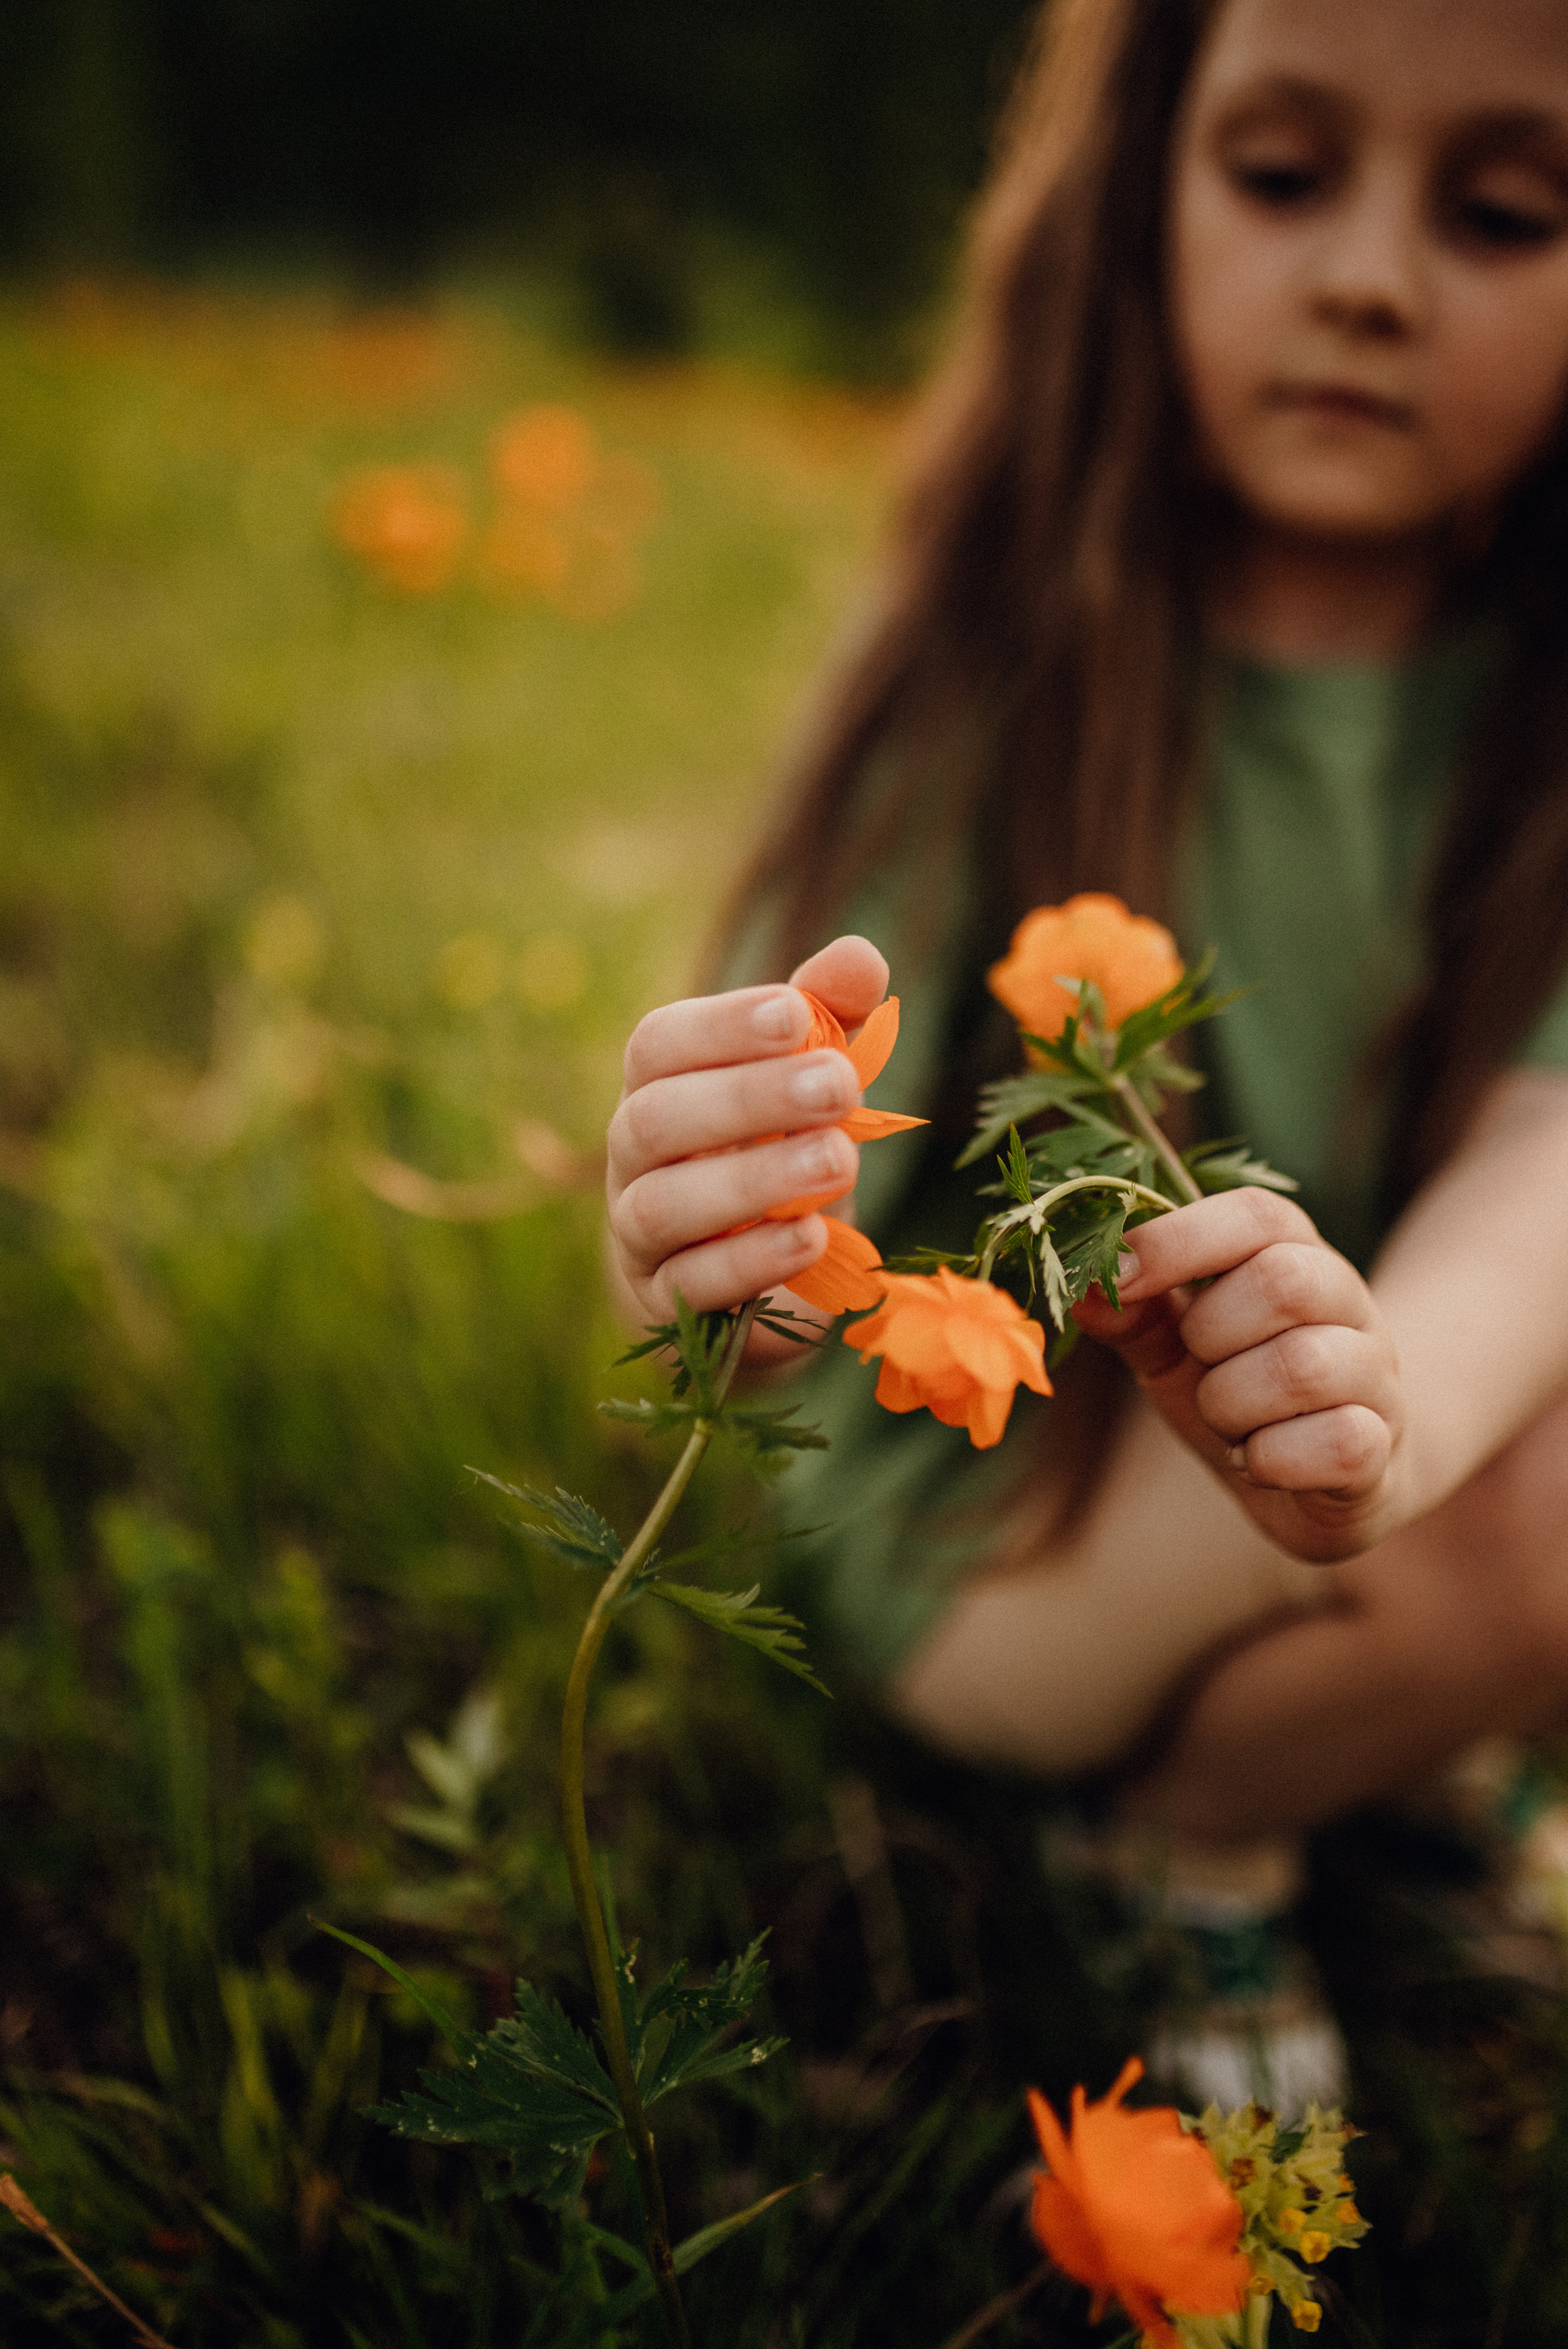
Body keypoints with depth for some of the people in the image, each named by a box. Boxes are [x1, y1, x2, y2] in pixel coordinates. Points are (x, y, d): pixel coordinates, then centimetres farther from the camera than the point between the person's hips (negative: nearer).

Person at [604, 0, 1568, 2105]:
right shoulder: (997, 665, -16)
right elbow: (796, 1145, -27)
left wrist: (1391, 1396, -46)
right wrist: (706, 1262, -51)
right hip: (995, 1520, -4)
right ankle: (1200, 1839, 3)